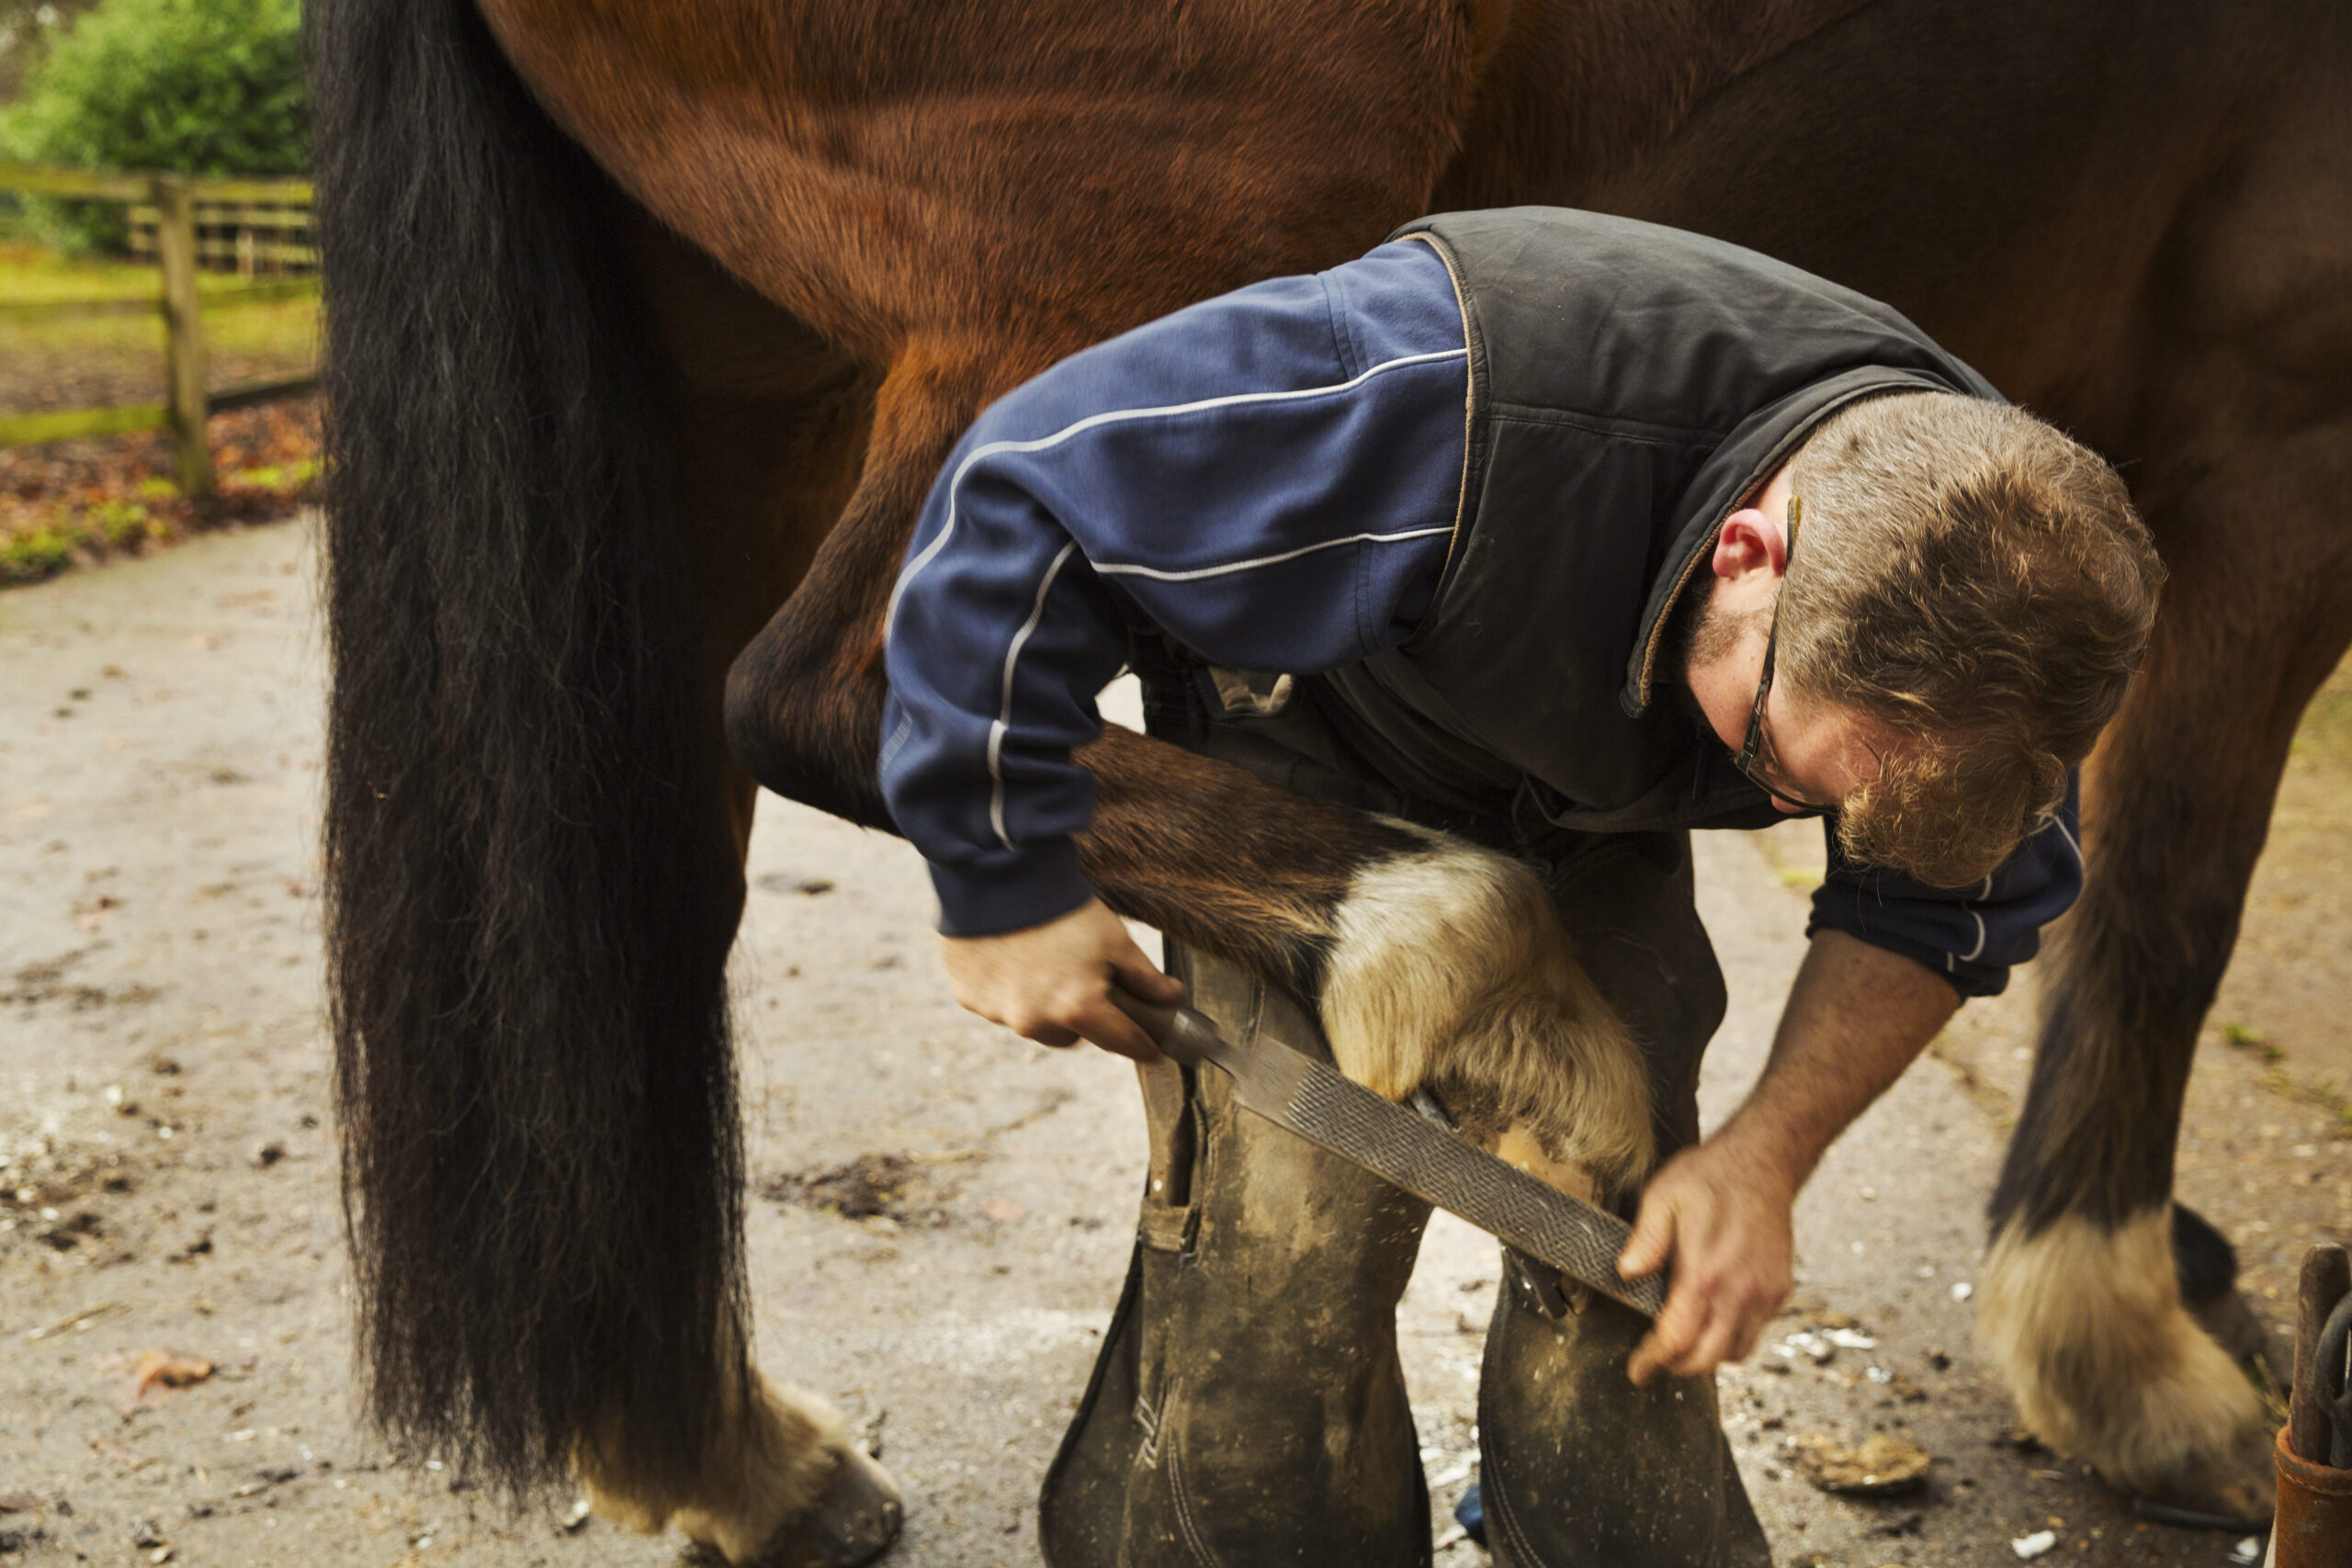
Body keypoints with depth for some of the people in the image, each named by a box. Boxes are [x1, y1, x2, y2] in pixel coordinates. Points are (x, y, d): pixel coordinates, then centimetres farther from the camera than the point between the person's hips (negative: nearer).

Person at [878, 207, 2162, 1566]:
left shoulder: (1989, 562, -26)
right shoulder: (1455, 394, -45)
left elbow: (1946, 907, -6)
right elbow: (1023, 498, -34)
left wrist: (1770, 1155, -17)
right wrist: (1009, 884, -26)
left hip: (1599, 835, 4)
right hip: (1308, 777, -3)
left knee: (1614, 1288, -5)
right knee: (1278, 1261, -10)